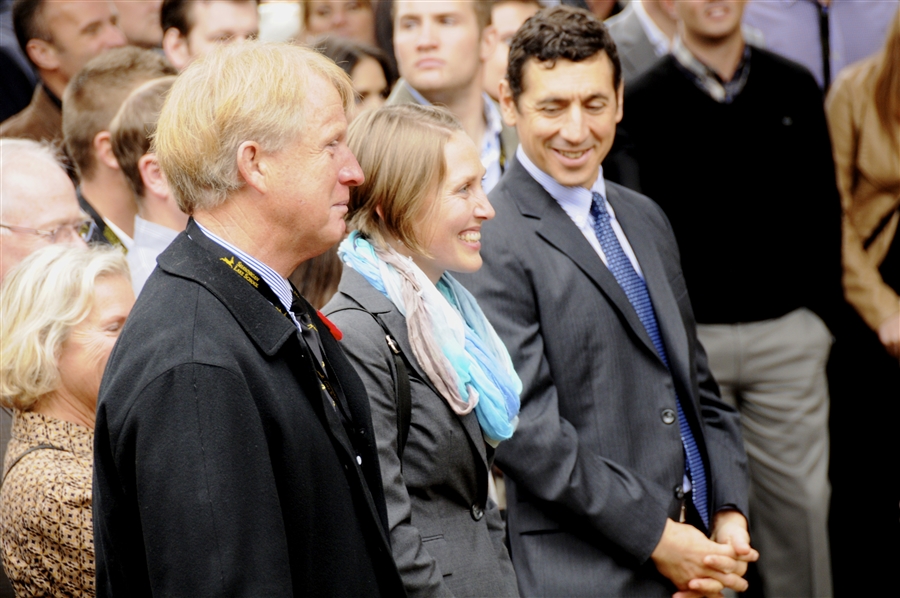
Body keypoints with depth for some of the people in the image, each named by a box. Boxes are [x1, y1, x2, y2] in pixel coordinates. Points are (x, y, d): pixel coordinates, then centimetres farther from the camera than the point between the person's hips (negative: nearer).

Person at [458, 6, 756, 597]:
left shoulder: (646, 220, 13)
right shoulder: (491, 243, -12)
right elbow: (525, 426, -17)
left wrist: (729, 514, 2)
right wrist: (654, 535, -15)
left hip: (690, 540, 7)